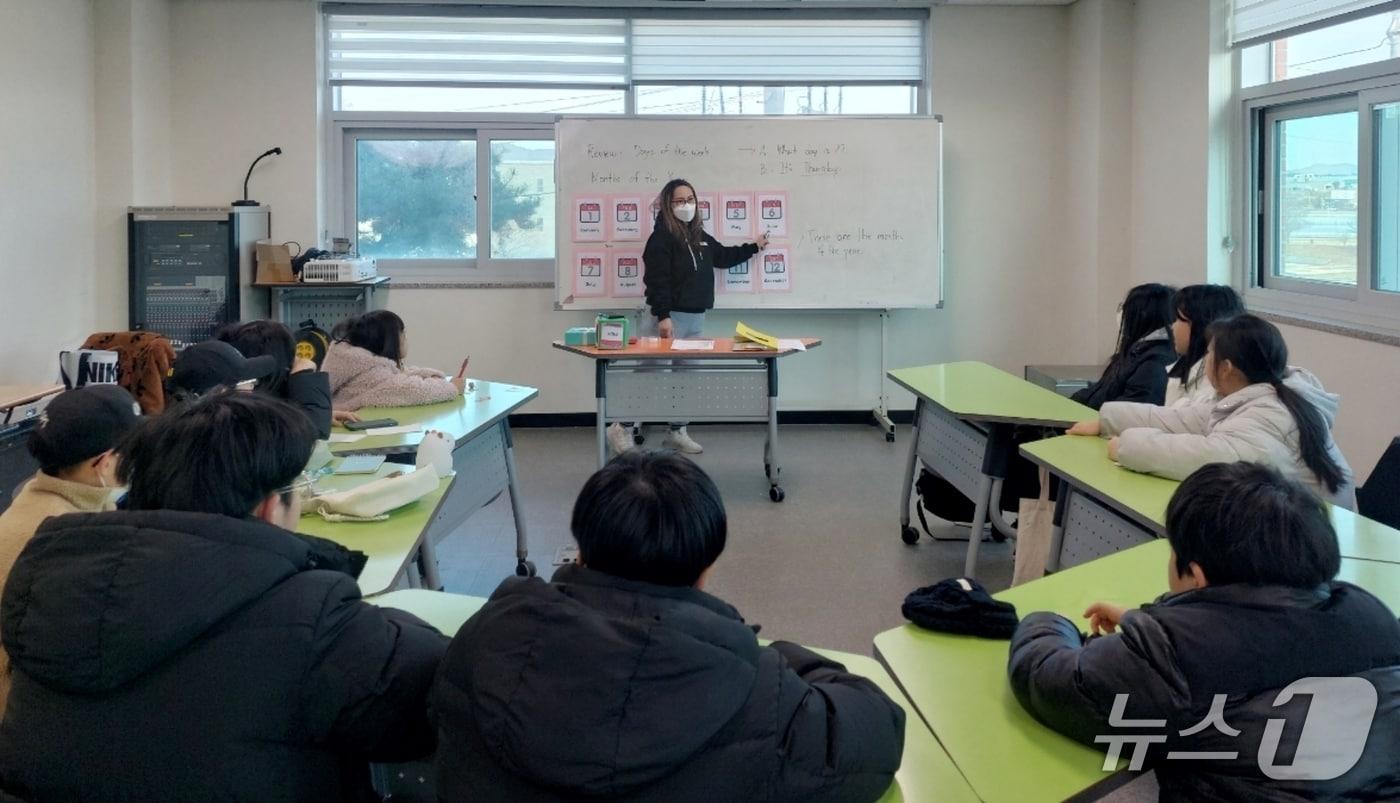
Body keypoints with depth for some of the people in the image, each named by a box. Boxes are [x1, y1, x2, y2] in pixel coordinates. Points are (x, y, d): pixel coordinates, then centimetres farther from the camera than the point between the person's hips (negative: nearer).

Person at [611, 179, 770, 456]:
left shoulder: (699, 235, 14)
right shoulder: (662, 236, -11)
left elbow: (722, 256, 32)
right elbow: (657, 279, -18)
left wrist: (754, 247, 36)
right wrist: (662, 316, -25)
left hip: (696, 318, 8)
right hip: (671, 317, -8)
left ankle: (678, 432, 20)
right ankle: (621, 428, -2)